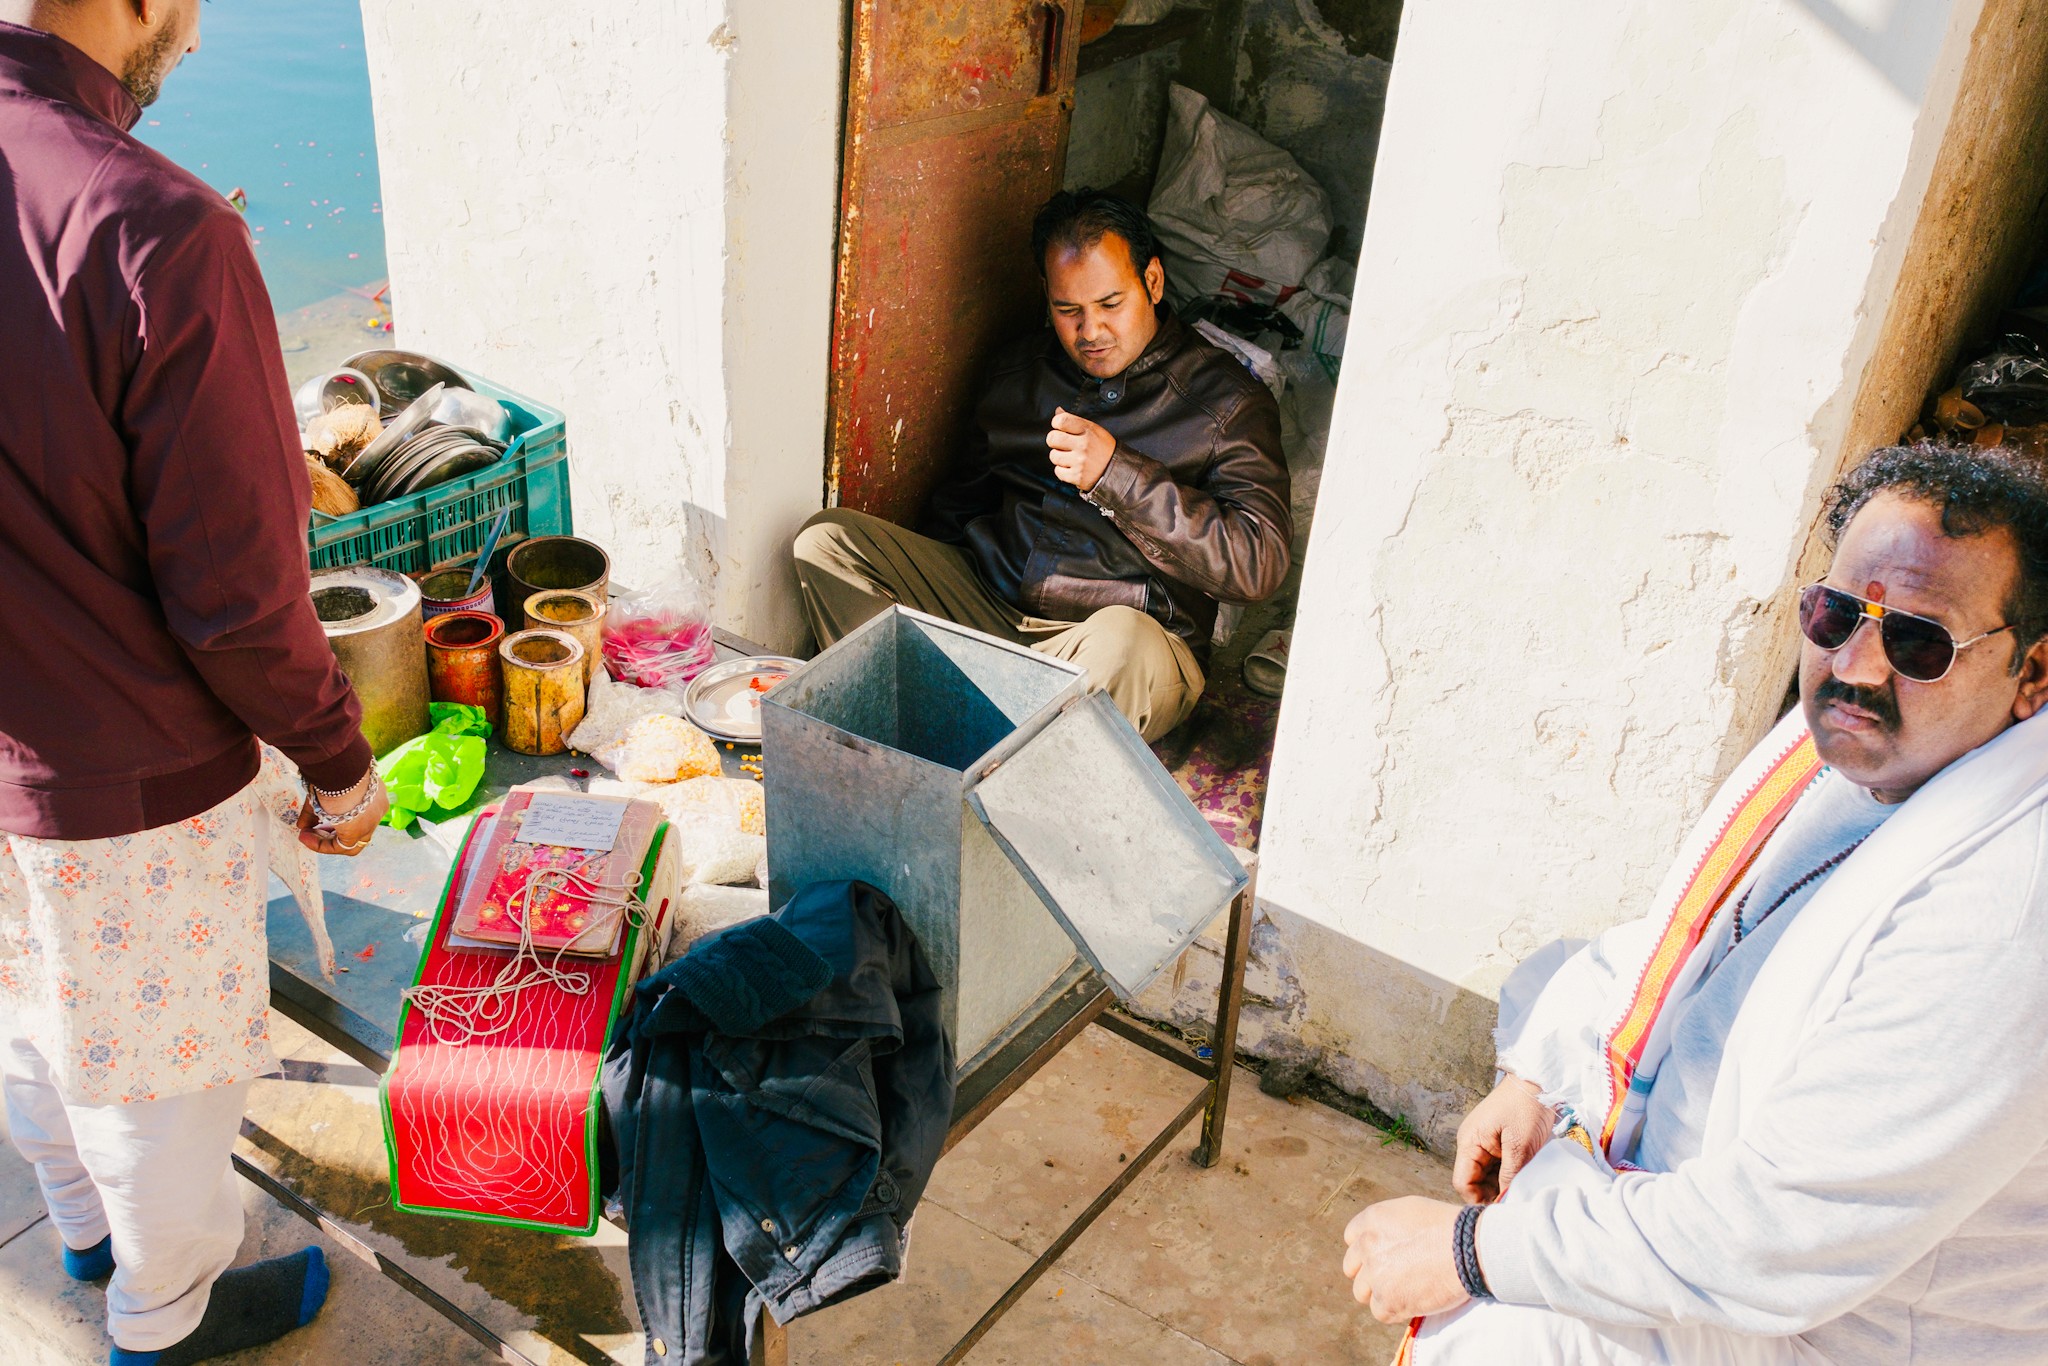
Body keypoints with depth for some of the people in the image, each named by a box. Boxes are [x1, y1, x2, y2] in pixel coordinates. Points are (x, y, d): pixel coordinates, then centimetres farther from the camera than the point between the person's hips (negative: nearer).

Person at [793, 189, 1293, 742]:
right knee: (825, 538, -11)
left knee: (1120, 641, -42)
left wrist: (1116, 473, -20)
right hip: (985, 605, 5)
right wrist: (924, 590, 6)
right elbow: (958, 504, 25)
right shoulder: (1021, 369, 15)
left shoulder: (1226, 400, -2)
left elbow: (1260, 562, -14)